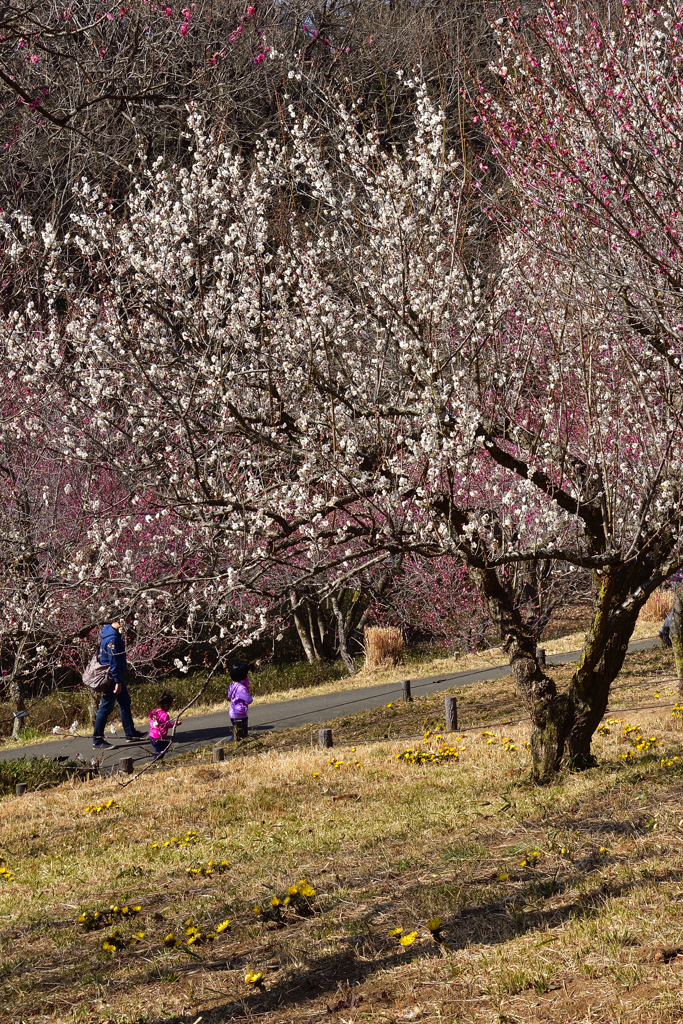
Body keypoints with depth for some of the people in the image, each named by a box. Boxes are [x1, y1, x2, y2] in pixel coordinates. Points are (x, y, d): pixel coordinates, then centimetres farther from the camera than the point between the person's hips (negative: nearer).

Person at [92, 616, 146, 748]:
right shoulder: (112, 638, -24)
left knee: (125, 702, 18)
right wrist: (117, 682, -21)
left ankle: (131, 734, 29)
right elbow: (114, 661, -24)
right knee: (106, 707, -3)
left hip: (117, 676, 11)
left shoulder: (107, 631, 8)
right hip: (112, 677, -11)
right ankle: (97, 741, 3)